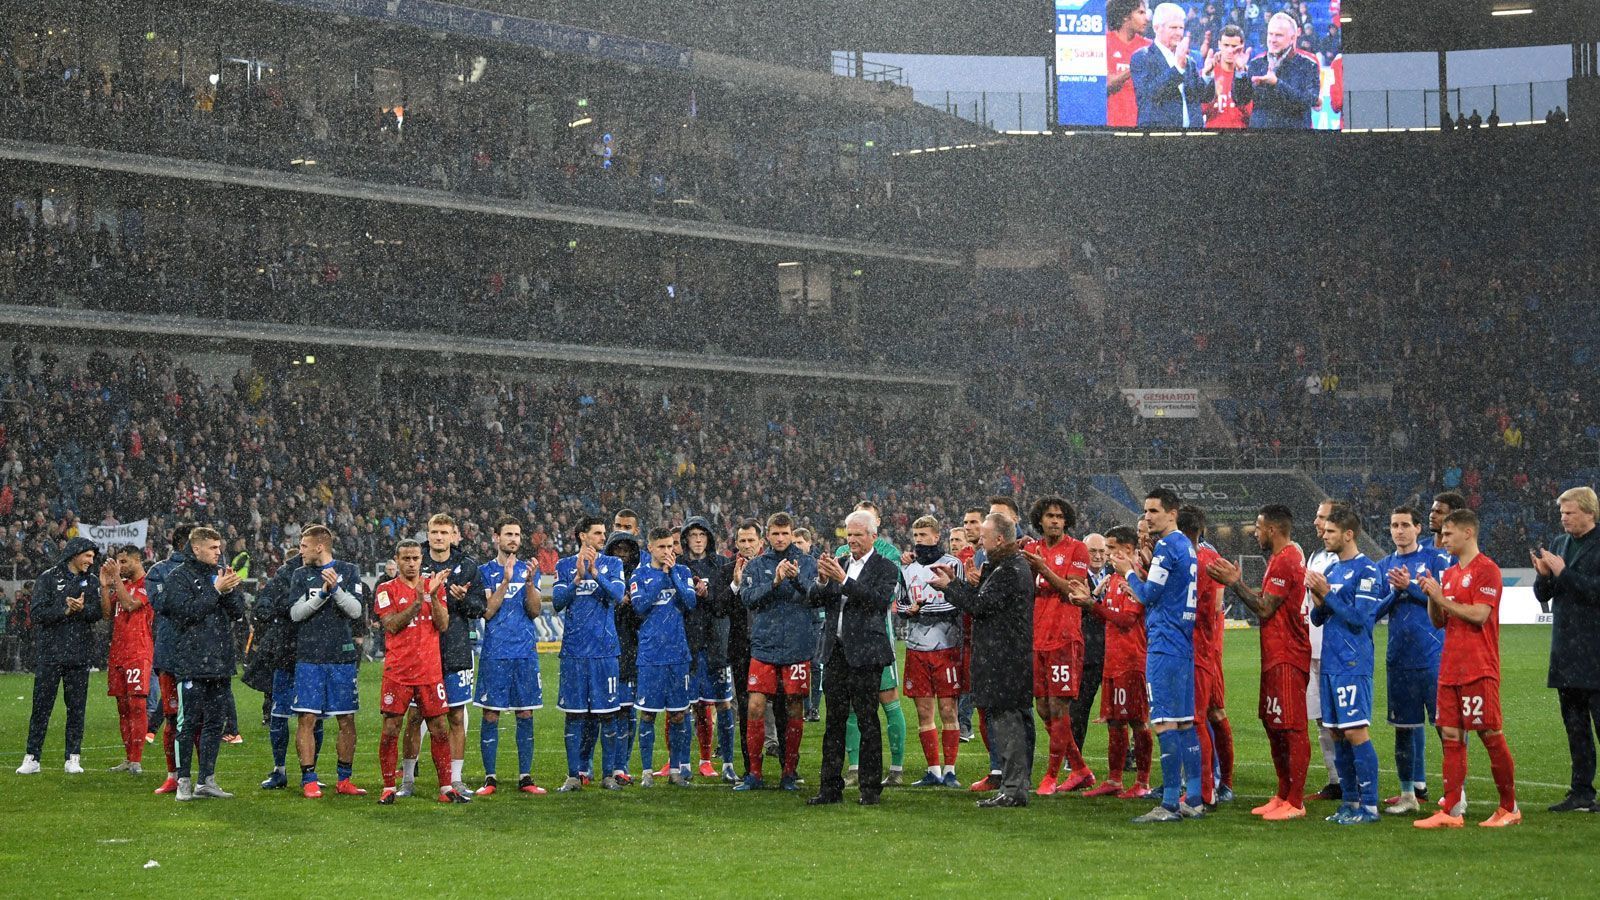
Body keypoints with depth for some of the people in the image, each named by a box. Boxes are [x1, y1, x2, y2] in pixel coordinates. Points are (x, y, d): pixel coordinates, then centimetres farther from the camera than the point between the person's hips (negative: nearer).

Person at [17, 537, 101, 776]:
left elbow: (99, 612, 0)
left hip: (80, 654, 3)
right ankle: (32, 758, 4)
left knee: (76, 707, 4)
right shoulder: (48, 578, 0)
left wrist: (82, 608, -19)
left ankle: (73, 758, 10)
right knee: (41, 707, 0)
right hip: (49, 653, -3)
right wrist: (65, 610, -18)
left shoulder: (91, 580, 11)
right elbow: (38, 613, -8)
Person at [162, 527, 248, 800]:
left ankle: (206, 780, 15)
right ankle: (184, 781, 3)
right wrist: (216, 591, -15)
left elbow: (239, 612, 8)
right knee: (188, 722, -4)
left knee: (215, 723, 8)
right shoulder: (178, 577, -3)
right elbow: (187, 612, -15)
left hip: (220, 662, 6)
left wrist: (230, 590, -10)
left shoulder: (222, 574, 14)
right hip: (191, 662, -6)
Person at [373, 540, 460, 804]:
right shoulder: (387, 590, 1)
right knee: (391, 729, -2)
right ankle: (388, 788, 8)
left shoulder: (434, 586, 10)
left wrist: (433, 596, -13)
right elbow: (391, 626, -12)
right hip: (398, 671, -2)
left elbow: (443, 625, 0)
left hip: (430, 670, 3)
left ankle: (446, 788, 8)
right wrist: (418, 601, -20)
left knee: (440, 729, 3)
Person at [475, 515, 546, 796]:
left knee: (525, 715, 4)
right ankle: (490, 778, 5)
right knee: (491, 715, -1)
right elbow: (487, 612, -8)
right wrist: (506, 581, -17)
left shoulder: (528, 570, 11)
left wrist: (529, 583, -14)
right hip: (494, 654, -3)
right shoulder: (485, 571, 3)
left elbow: (535, 611, 1)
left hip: (525, 653, 3)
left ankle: (525, 777, 9)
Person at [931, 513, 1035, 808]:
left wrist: (948, 586, -5)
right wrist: (956, 581, 15)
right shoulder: (1015, 565, 16)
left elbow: (979, 605, -18)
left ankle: (1013, 789, -6)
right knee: (1017, 722, 13)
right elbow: (984, 597, 18)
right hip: (1016, 658, 11)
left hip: (1002, 660, -11)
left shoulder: (1008, 571, -17)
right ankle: (1020, 785, 18)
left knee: (1004, 720, -8)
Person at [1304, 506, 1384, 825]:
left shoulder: (1366, 570, -9)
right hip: (1331, 663, 8)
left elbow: (1361, 617, -17)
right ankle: (1350, 801, 18)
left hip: (1352, 664, -8)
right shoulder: (1331, 570, 16)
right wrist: (1318, 600, -3)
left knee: (1356, 731, -9)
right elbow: (1317, 619, 17)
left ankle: (1369, 805, -4)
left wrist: (1327, 594, -15)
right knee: (1338, 733, 10)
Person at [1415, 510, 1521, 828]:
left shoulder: (1486, 569, -8)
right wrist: (1431, 596, 1)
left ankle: (1509, 808, 8)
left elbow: (1479, 615, -18)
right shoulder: (1449, 574, 17)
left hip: (1479, 668, -8)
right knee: (1451, 737, 4)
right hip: (1450, 668, 8)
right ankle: (1451, 811, 4)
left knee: (1490, 735, -3)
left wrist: (1442, 598, -13)